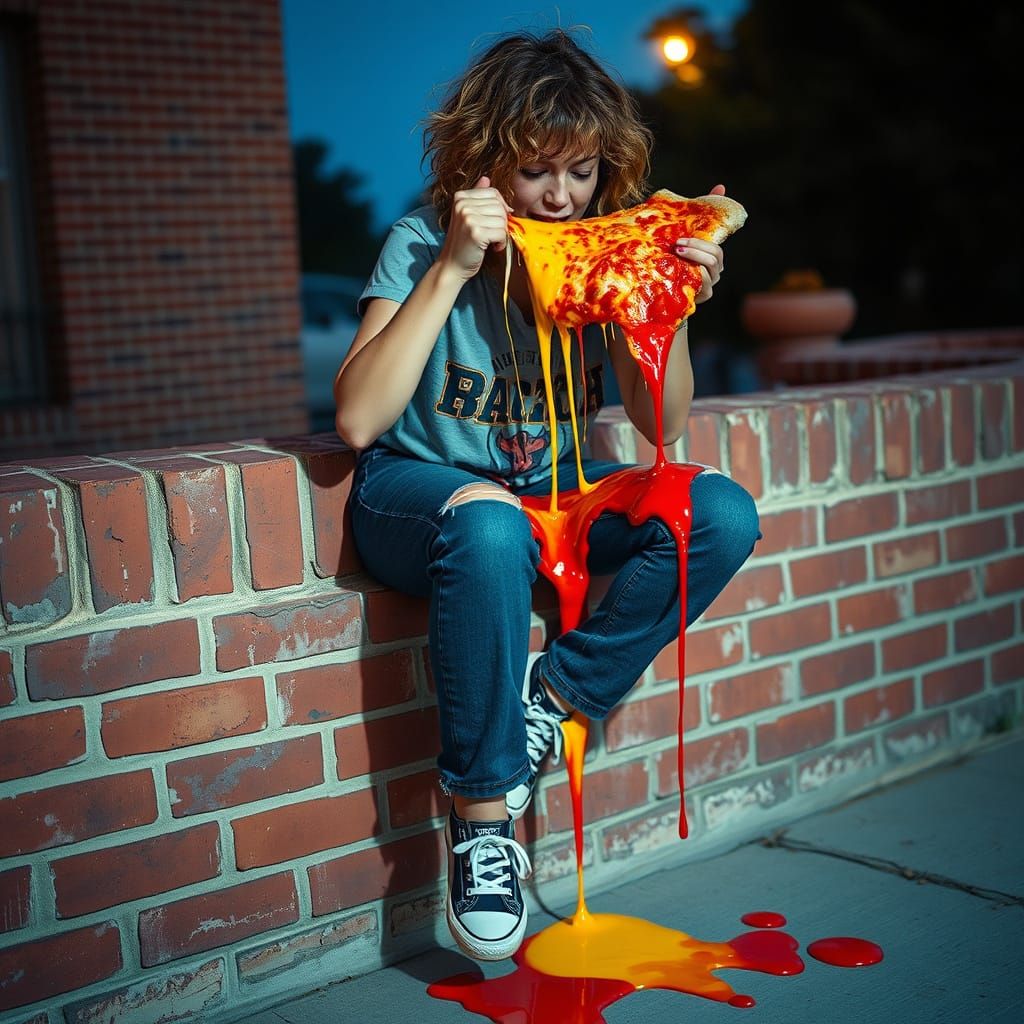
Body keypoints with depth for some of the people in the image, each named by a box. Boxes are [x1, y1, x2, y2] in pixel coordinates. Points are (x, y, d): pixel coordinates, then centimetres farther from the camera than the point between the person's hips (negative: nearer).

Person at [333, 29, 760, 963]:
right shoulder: (425, 244, -13)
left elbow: (663, 424, 2)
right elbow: (358, 422, -25)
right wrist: (451, 269, -28)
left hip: (555, 491, 5)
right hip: (417, 492, -4)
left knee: (723, 515, -17)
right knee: (489, 528, -40)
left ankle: (554, 700, -11)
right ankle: (480, 812, -23)